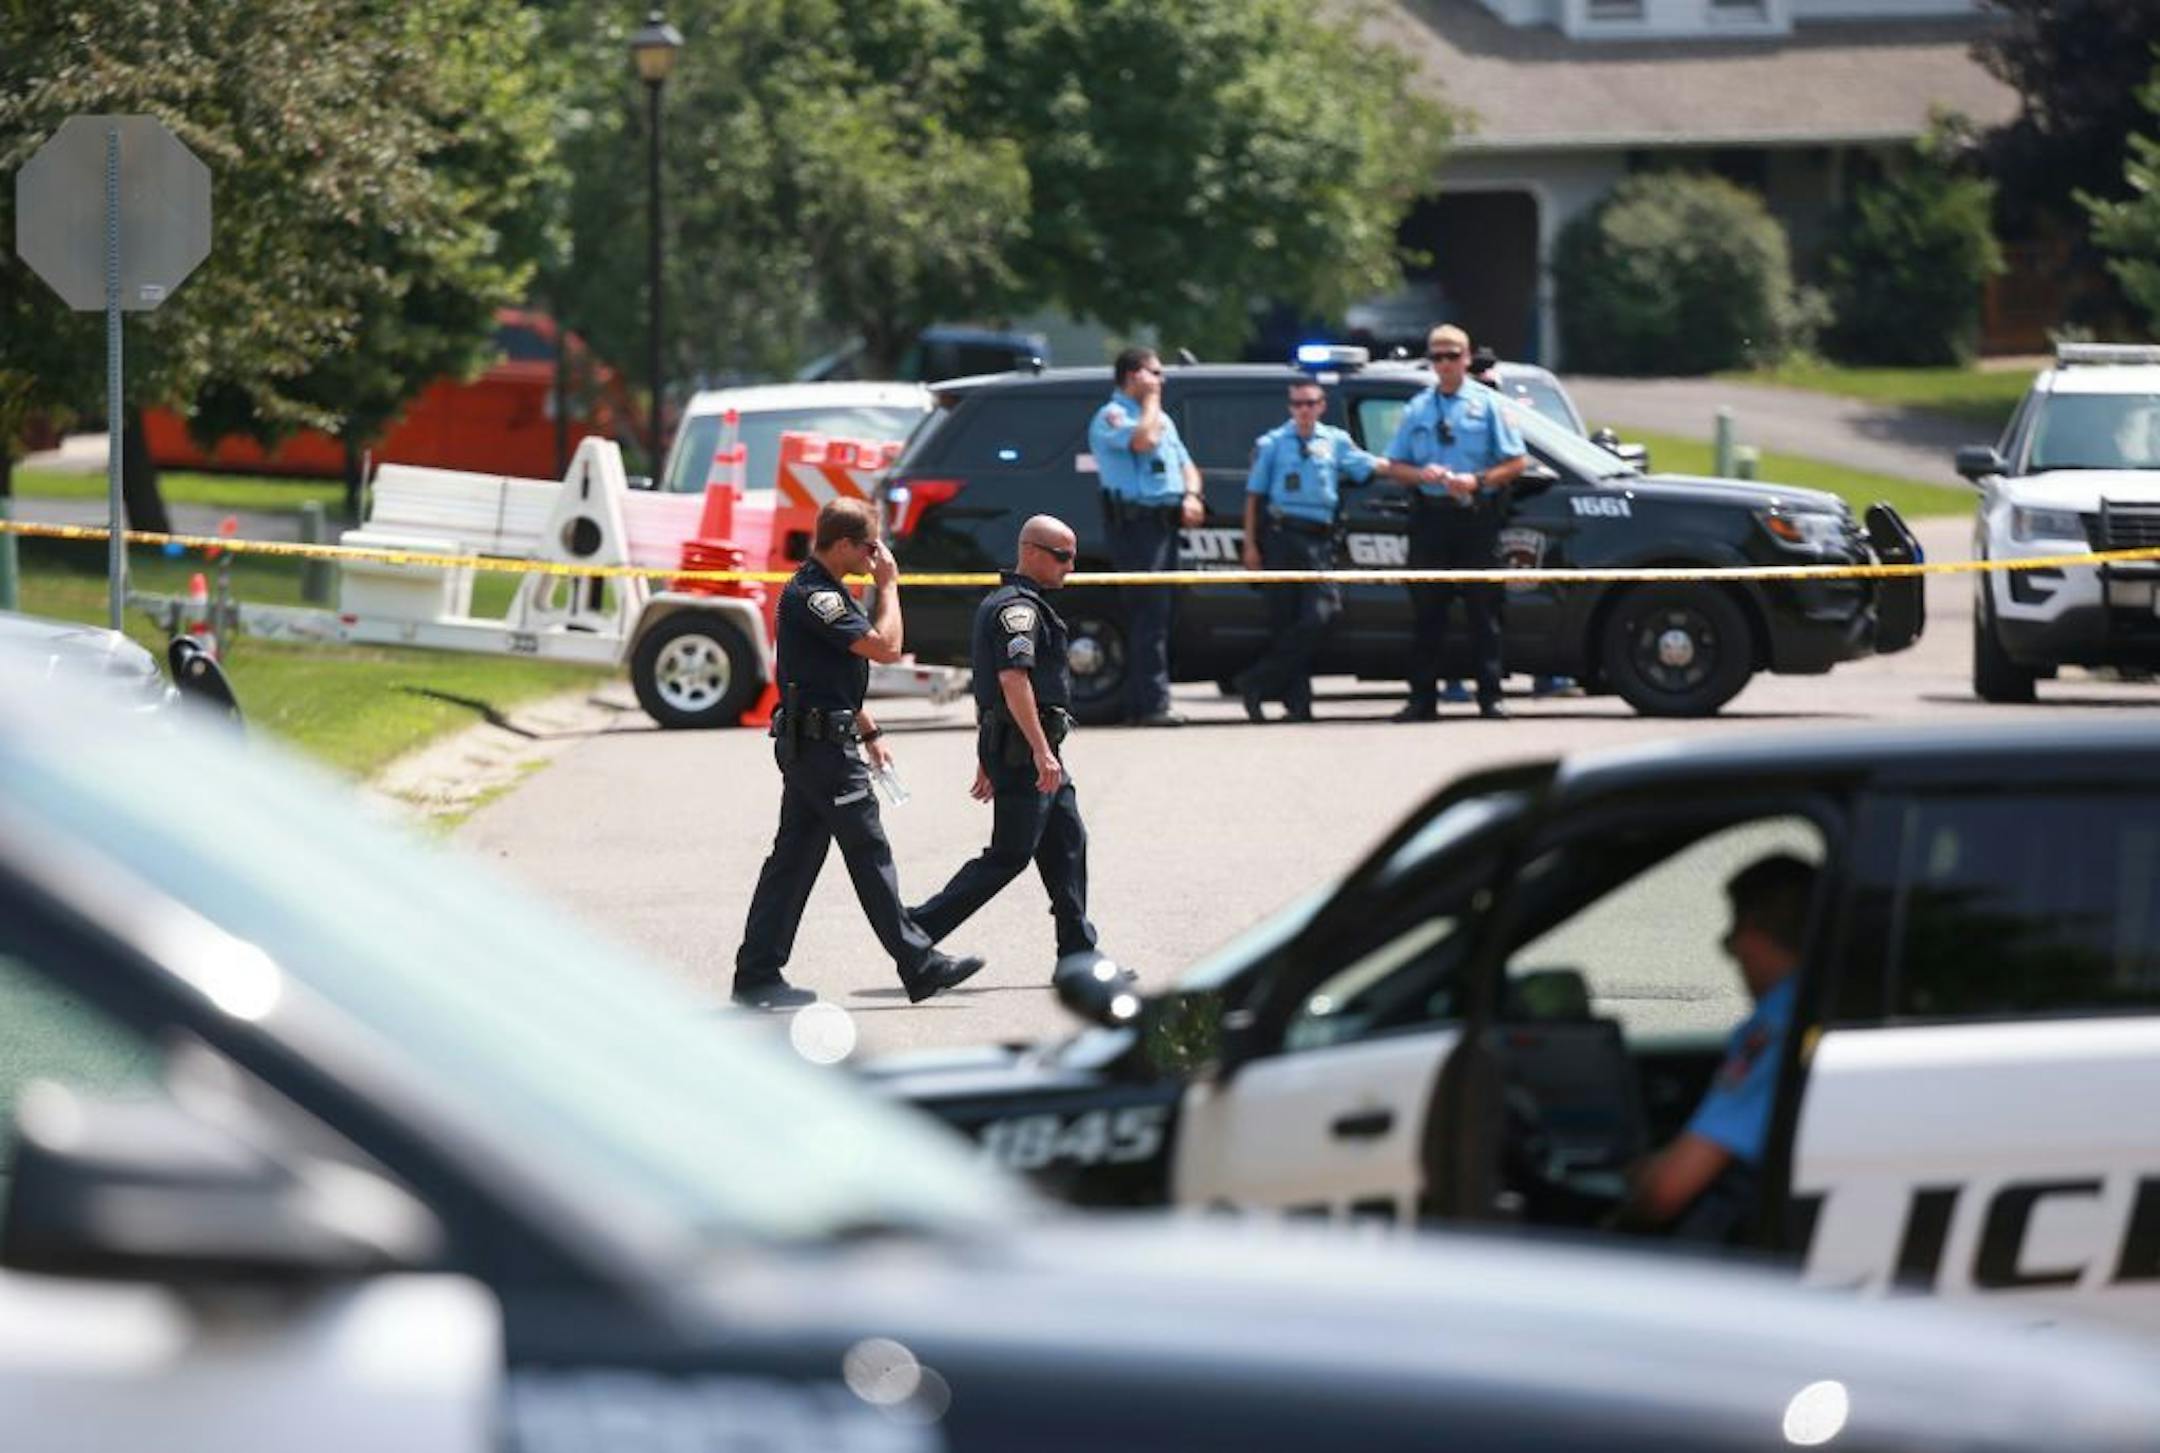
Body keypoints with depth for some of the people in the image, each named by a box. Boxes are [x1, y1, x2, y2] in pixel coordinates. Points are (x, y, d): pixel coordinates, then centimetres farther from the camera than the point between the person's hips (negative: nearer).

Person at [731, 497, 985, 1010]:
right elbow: (885, 646, -23)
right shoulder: (811, 596, -18)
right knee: (870, 855, -4)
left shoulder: (824, 592, 17)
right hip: (822, 743, -10)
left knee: (794, 858, 8)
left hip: (810, 745, 10)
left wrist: (868, 732, 24)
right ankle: (919, 966, 2)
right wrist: (889, 585, -10)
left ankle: (757, 975, 7)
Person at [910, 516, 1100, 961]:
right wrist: (1042, 752, -30)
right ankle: (919, 930, -7)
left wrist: (986, 760, 27)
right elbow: (1014, 679, -25)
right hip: (1024, 749, -11)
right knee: (1008, 856, -8)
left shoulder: (998, 604, 20)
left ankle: (1078, 954, 11)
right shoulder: (1019, 607, -14)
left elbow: (988, 684, 24)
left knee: (1068, 845, 10)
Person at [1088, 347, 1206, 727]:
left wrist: (1191, 496, 3)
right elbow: (1142, 440, -23)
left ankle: (1138, 703, 11)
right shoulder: (1110, 417, -4)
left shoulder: (1161, 418, 24)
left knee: (1153, 614, 8)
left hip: (1165, 521, 9)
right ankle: (1152, 704, -15)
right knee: (1149, 613, -13)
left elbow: (1185, 464, 24)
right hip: (1135, 521, -9)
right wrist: (1150, 402, -7)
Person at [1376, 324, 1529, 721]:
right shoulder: (1417, 409, 12)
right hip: (1430, 516, 2)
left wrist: (1478, 480, -13)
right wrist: (1422, 474, -8)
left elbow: (1517, 461, 2)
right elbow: (1394, 467, 13)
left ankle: (1490, 697, 1)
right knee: (1426, 611, 2)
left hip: (1476, 515, -2)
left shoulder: (1487, 404, 5)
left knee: (1483, 610, -2)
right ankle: (1422, 699, 5)